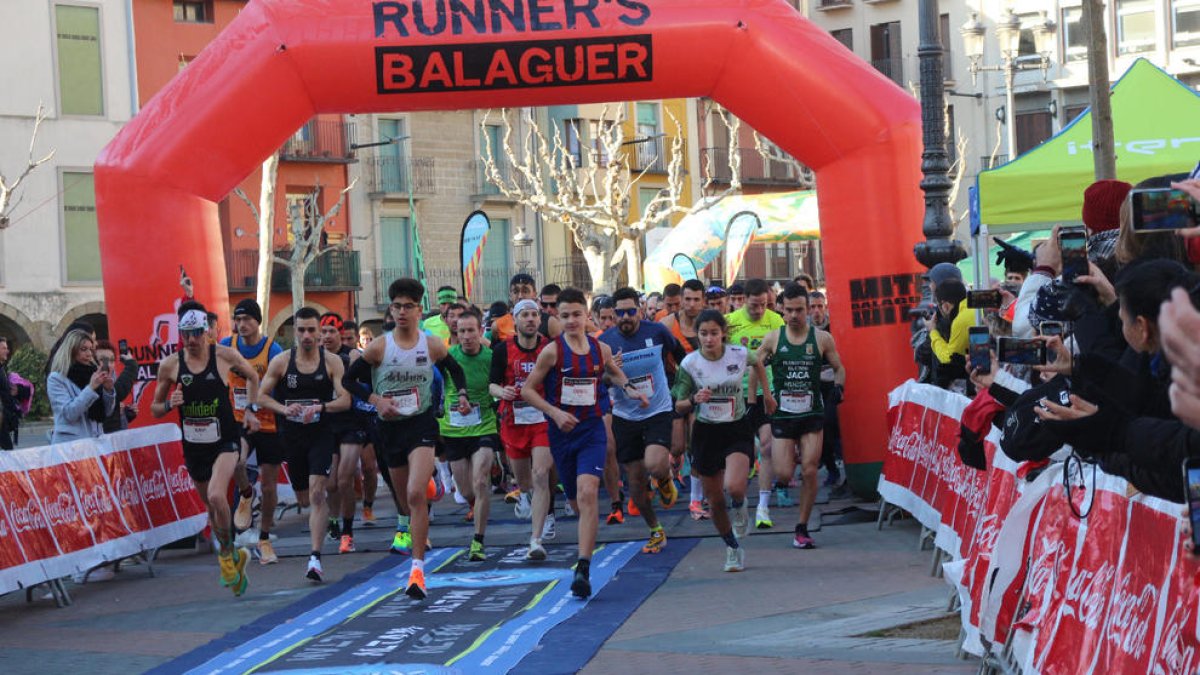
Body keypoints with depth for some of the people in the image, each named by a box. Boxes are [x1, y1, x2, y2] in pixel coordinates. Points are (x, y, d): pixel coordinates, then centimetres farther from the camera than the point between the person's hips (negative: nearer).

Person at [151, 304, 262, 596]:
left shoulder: (226, 356, -8)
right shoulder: (170, 365, -4)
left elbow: (252, 377, 13)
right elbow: (155, 409, 5)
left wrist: (251, 410, 2)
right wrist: (170, 404, -16)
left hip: (225, 442, -3)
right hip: (193, 446, 3)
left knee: (216, 496, -25)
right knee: (212, 506, 14)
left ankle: (226, 553, -2)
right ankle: (234, 557, 37)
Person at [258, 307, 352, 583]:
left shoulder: (332, 361, -3)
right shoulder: (281, 361, 1)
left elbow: (345, 400, -6)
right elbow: (262, 396, 3)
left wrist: (321, 407, -24)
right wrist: (284, 409, -16)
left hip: (322, 434, -3)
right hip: (292, 435, 3)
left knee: (316, 493, -17)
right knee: (303, 497, 13)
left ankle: (315, 558, -19)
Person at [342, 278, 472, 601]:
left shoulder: (433, 345, -3)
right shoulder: (379, 347, -7)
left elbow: (455, 370, 17)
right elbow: (349, 379, 1)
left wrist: (462, 395, 0)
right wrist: (376, 400, -12)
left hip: (422, 423, -2)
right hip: (390, 426, 2)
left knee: (416, 494, -20)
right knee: (403, 496, 17)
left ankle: (417, 568, -20)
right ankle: (408, 527, 55)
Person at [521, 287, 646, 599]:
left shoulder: (601, 349, 3)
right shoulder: (552, 351, -6)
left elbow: (614, 372, 27)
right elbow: (527, 389, -3)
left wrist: (630, 389, 8)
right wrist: (554, 412, -15)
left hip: (592, 430, 0)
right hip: (562, 432, 0)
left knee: (587, 494, -19)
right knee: (576, 500, 11)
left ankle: (583, 570, -23)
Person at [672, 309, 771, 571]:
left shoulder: (740, 354, -9)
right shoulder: (690, 363, -10)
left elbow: (758, 364, 16)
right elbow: (679, 406, -4)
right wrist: (694, 400, -25)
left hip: (738, 430, -1)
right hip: (706, 433, 1)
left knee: (734, 487, -25)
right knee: (715, 501, 6)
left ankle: (741, 510, 12)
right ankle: (733, 549, 30)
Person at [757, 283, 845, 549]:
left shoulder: (822, 339, -1)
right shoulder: (773, 340, 0)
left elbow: (839, 368, 11)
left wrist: (838, 386, -9)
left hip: (812, 415, 0)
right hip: (782, 415, 0)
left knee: (810, 471, -6)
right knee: (783, 474, -7)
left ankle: (802, 528, 6)